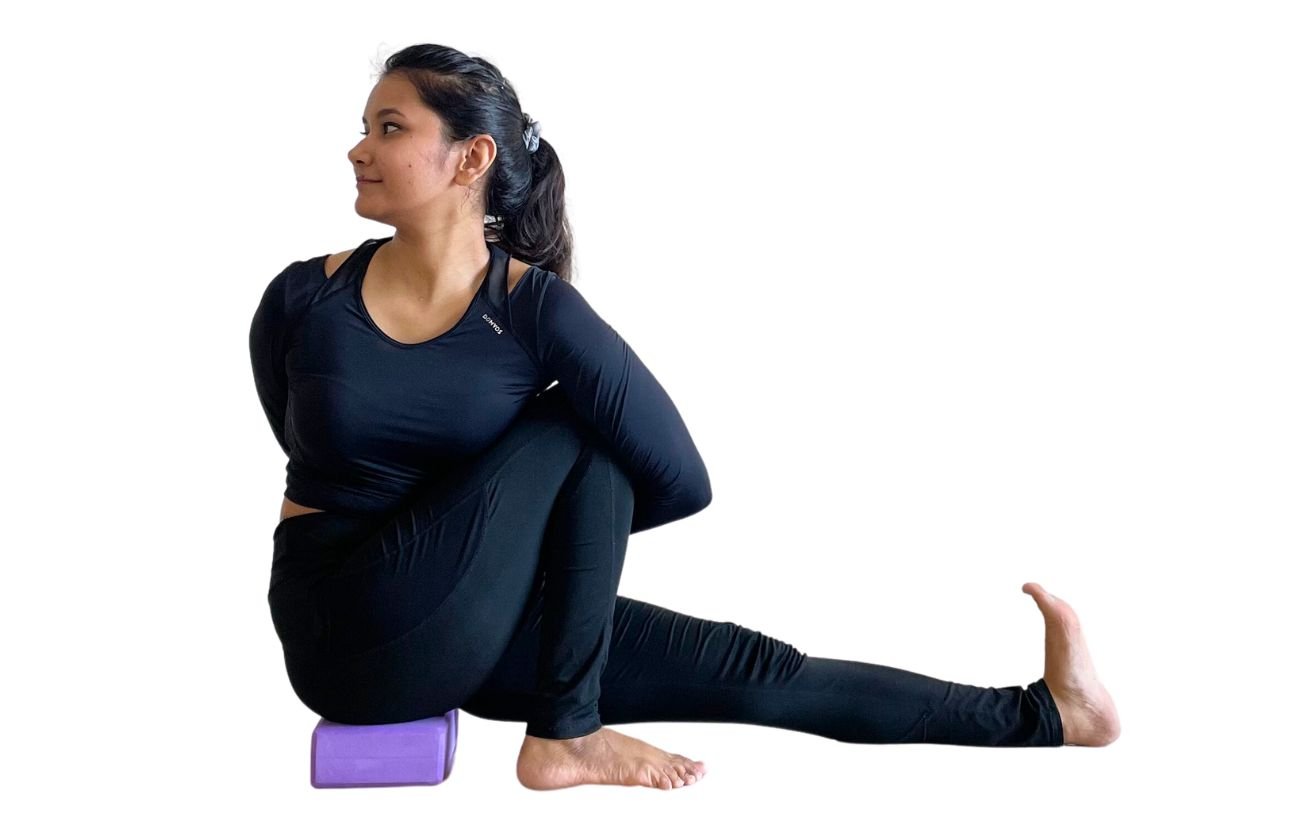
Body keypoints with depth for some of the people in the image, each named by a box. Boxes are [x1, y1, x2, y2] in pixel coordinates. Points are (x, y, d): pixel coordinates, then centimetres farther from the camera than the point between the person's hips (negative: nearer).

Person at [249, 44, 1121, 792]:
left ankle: (1042, 714, 6)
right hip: (347, 636, -2)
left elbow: (682, 480, -12)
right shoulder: (303, 297, -8)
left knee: (742, 667, -4)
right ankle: (567, 736, -10)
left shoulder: (534, 310, -12)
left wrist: (528, 536, 3)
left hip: (469, 632, 2)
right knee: (576, 433, -21)